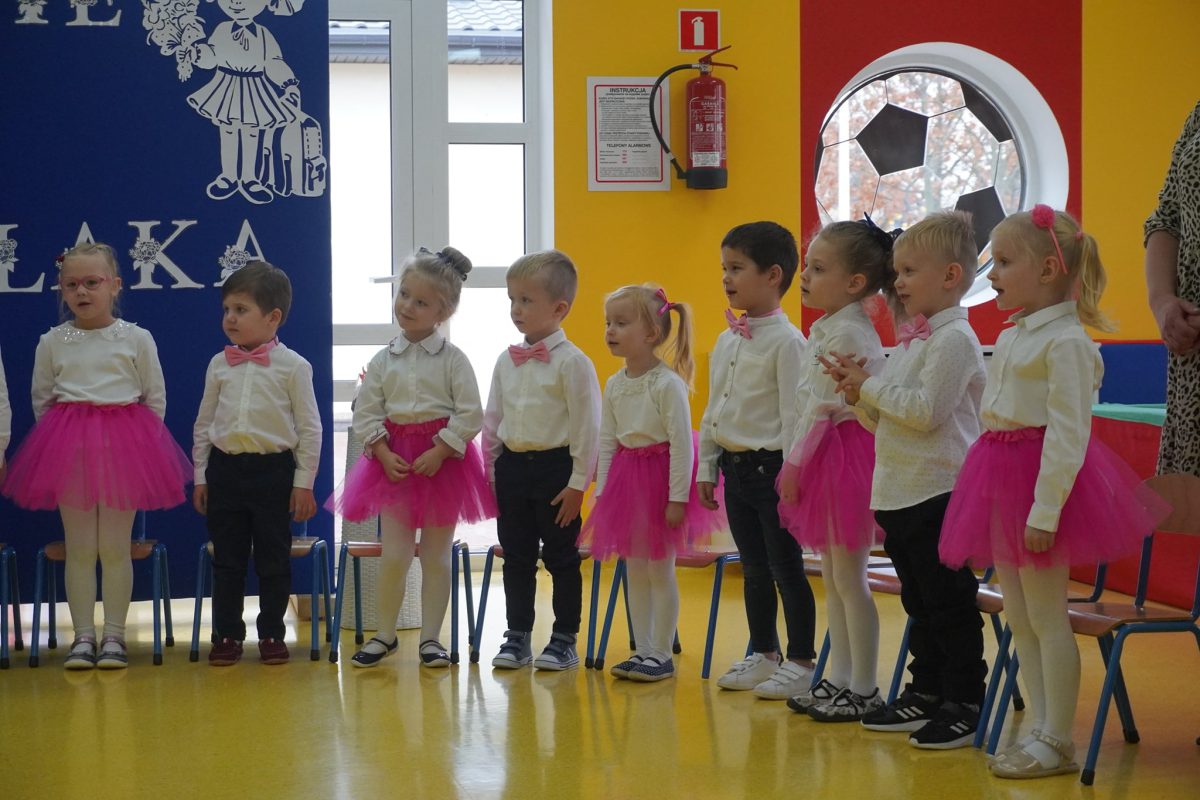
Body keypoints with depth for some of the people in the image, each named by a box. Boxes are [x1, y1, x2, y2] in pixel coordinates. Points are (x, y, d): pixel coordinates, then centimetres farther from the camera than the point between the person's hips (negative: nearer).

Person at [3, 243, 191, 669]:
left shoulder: (136, 339, 0)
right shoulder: (52, 343, 4)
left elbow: (155, 398, 5)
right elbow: (41, 399, 12)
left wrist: (140, 442, 3)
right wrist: (59, 438, 7)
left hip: (124, 447, -1)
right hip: (68, 449, 1)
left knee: (115, 547, 2)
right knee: (79, 548, 4)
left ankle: (114, 635, 10)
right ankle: (83, 636, 10)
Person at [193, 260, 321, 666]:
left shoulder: (292, 366, -4)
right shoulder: (219, 365, 6)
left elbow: (309, 428, -3)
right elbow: (204, 423, 13)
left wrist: (304, 482, -5)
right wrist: (201, 475, 10)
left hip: (274, 469, -3)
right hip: (225, 468, 3)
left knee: (273, 558, 4)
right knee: (226, 557, 7)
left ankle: (271, 634, 15)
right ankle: (227, 634, 15)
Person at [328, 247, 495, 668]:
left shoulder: (452, 359, -5)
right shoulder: (383, 360, 2)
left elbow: (469, 415, -9)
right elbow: (366, 413, 2)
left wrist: (439, 452, -17)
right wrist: (384, 453, -10)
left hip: (441, 459, -2)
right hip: (394, 459, 2)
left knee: (436, 556, 6)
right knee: (394, 555, -1)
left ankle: (430, 638, 14)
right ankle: (385, 634, 14)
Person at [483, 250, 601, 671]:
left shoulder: (572, 362, -11)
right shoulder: (506, 361, 8)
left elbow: (587, 426, -11)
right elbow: (493, 419, 15)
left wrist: (578, 482, -12)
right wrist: (491, 471, 11)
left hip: (555, 468, -6)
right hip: (512, 466, 6)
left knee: (561, 557, 4)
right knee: (516, 557, 11)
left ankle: (564, 641, 13)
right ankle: (517, 638, 20)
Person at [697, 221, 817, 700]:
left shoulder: (785, 341, -13)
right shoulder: (726, 341, 11)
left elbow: (794, 414, -15)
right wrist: (706, 467, 16)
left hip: (770, 465, -8)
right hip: (735, 465, 8)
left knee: (786, 567, -1)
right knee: (753, 567, 15)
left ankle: (799, 663, 6)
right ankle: (763, 655, 25)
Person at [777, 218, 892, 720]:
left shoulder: (847, 334, -17)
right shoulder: (827, 330, 14)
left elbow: (824, 407, -17)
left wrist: (796, 461, -13)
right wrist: (797, 462, 16)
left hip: (847, 455, -10)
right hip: (827, 458, 10)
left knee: (848, 576, -5)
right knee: (833, 575, 14)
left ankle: (863, 690, 2)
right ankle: (840, 680, 21)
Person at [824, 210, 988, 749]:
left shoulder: (953, 339, -12)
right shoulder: (911, 340, 17)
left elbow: (926, 410, -23)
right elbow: (889, 419, 19)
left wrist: (870, 387, -13)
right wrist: (859, 390, 2)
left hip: (939, 494, -10)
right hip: (899, 495, 10)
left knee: (949, 603, -3)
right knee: (919, 603, 16)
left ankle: (964, 704, 3)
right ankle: (926, 693, 25)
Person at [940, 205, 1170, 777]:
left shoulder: (1065, 342, -15)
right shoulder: (1012, 338, 13)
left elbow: (1068, 432, -20)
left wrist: (1045, 510, -23)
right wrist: (993, 488, 18)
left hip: (1040, 481, -9)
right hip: (1002, 480, 9)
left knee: (1046, 616, -3)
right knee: (1019, 619, 11)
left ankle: (1057, 741, 3)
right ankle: (1039, 730, 18)